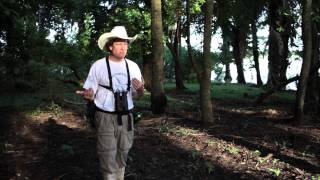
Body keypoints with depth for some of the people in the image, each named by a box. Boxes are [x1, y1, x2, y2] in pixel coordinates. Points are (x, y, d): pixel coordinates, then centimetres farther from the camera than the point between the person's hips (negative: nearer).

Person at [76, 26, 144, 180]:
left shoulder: (133, 66, 4)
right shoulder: (98, 66, -6)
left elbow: (137, 94, 9)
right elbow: (90, 93, -3)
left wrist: (140, 89, -14)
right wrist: (88, 95, -26)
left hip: (126, 117, 4)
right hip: (105, 117, -4)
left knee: (122, 154, 16)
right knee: (108, 157, -2)